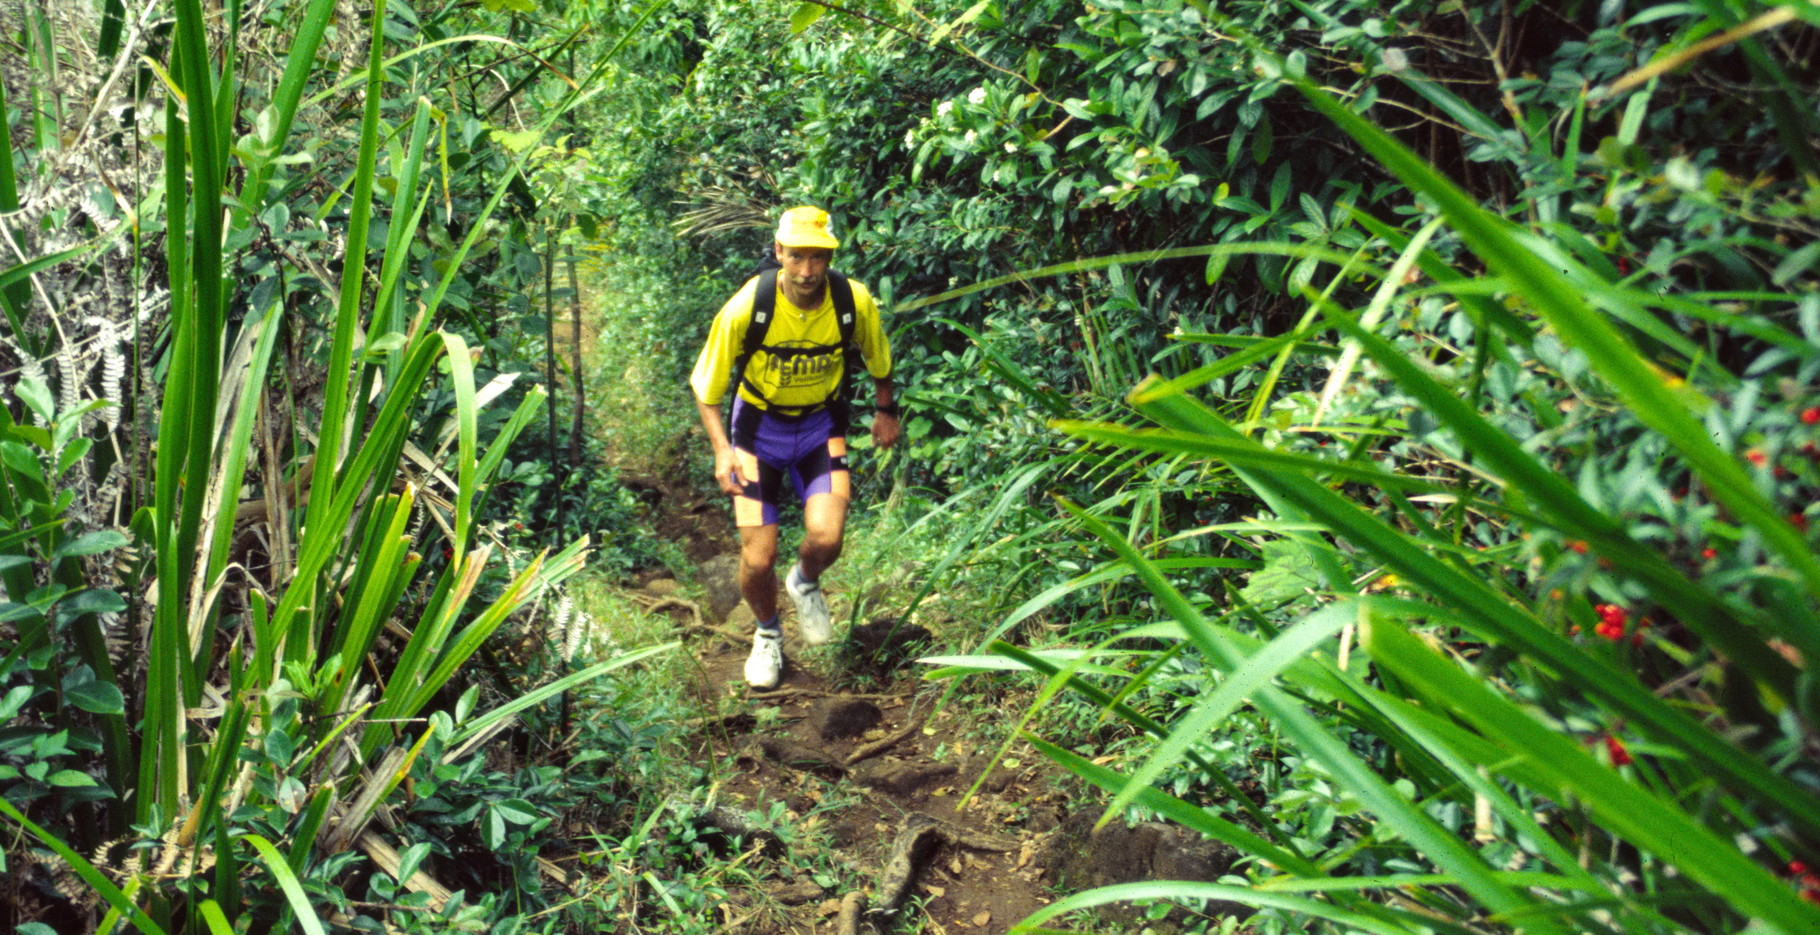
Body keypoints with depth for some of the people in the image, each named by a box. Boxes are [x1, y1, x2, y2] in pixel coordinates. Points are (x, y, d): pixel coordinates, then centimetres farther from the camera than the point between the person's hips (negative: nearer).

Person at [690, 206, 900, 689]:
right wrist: (722, 449, -22)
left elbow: (878, 359, 4)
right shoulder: (746, 307, -24)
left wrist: (885, 410, 16)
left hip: (821, 425, 1)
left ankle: (805, 583, 19)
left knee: (825, 539, -20)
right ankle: (767, 634, 31)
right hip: (759, 426, -1)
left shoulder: (855, 301, -20)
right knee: (758, 560, -3)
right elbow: (706, 384, -11)